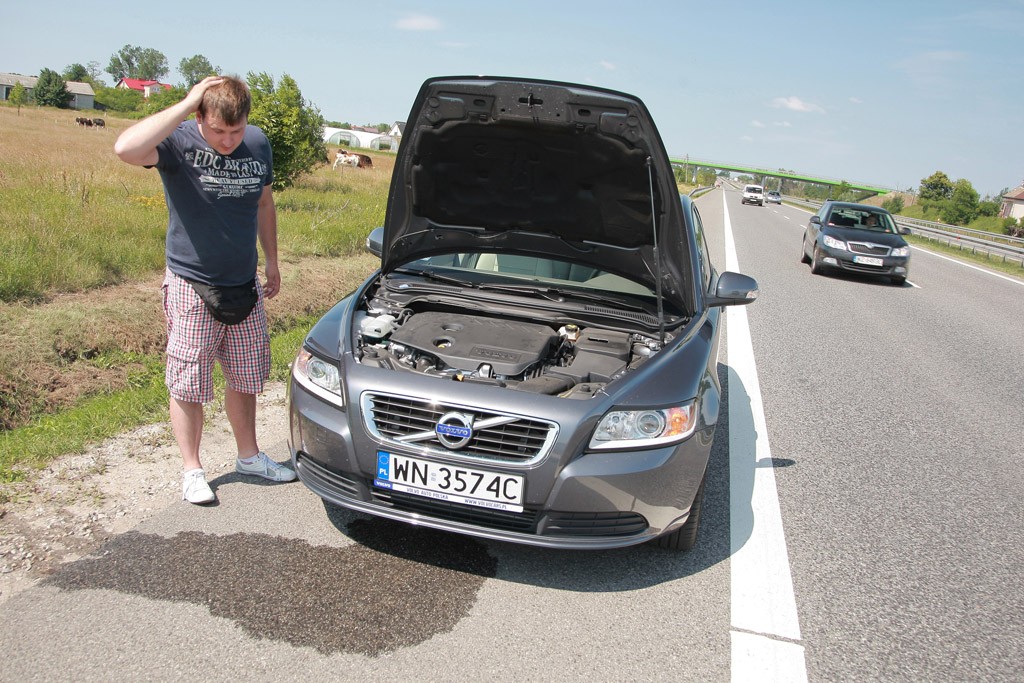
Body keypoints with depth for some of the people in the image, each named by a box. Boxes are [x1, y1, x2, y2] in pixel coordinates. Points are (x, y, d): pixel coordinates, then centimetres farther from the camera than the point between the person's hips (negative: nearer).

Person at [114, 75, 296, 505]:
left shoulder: (258, 144, 0)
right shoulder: (179, 142, -15)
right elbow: (126, 149, -38)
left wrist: (271, 262, 14)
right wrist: (186, 106, -33)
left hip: (245, 285, 5)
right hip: (191, 286, -4)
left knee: (245, 378, 16)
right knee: (188, 385, 5)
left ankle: (249, 456, 33)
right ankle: (192, 470, 22)